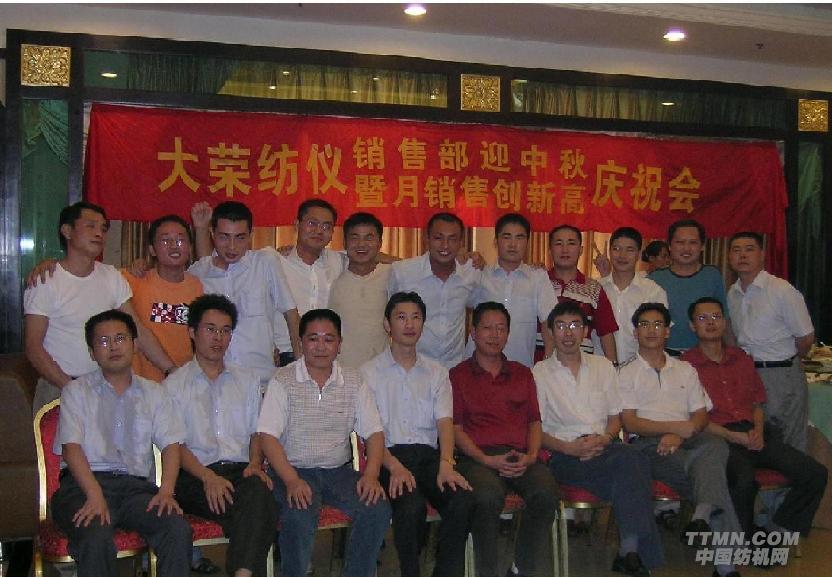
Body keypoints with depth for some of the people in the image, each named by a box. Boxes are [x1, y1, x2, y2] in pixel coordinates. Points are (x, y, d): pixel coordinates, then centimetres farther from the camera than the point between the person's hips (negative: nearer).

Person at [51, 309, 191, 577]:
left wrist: (166, 491, -12)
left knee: (178, 529, -28)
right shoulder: (76, 391, 12)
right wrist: (95, 496, -19)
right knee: (96, 537, -35)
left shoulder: (154, 393, 20)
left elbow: (171, 444, 9)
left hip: (136, 485, 2)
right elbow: (71, 447, -2)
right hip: (84, 484, -2)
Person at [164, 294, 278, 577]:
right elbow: (175, 444, 3)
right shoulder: (174, 386, 13)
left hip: (242, 469, 3)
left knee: (259, 492, -37)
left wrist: (255, 463, -2)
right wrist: (208, 477, -15)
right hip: (196, 475, -3)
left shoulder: (248, 379, 25)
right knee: (255, 510, -36)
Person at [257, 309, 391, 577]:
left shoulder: (354, 381, 8)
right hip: (293, 470, -3)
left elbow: (374, 432, 5)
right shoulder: (283, 381, -1)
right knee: (300, 517, -32)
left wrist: (371, 475, -13)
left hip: (339, 470, 3)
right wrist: (292, 480, -22)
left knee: (378, 509, -21)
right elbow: (268, 436, -9)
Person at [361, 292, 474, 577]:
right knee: (412, 506, -33)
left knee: (463, 500, -28)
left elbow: (444, 421, 5)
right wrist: (395, 467, -19)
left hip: (429, 455, 3)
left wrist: (446, 463, -15)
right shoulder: (369, 372, 9)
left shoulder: (437, 373, 19)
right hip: (390, 455, -3)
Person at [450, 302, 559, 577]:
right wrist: (487, 460, -9)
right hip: (477, 456, -3)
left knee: (546, 491, -30)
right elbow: (455, 428, 5)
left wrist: (530, 456, -1)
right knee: (488, 496, -36)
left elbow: (534, 422, 19)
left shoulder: (522, 374, 25)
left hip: (520, 457, 3)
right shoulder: (458, 375, 14)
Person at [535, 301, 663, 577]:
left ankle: (630, 551, -31)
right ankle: (632, 551, -28)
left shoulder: (603, 367, 20)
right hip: (564, 455, -4)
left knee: (631, 461, -34)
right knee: (633, 459, -32)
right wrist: (569, 447, -14)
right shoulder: (538, 373, 8)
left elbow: (615, 416, 18)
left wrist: (605, 439, -4)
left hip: (604, 448, 4)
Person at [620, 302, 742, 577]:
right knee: (710, 472, -33)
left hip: (690, 441, 3)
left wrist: (679, 436, -10)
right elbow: (630, 423, -1)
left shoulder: (685, 369, 26)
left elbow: (701, 416, 14)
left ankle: (703, 515, -56)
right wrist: (678, 426, -14)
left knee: (716, 445, -36)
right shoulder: (626, 374, 14)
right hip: (649, 444, -3)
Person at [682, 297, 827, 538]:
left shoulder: (741, 359, 22)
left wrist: (758, 430, 1)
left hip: (754, 434, 6)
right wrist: (731, 436, -13)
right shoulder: (686, 364, 3)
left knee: (816, 473, -11)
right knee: (744, 480, -36)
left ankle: (781, 529, 6)